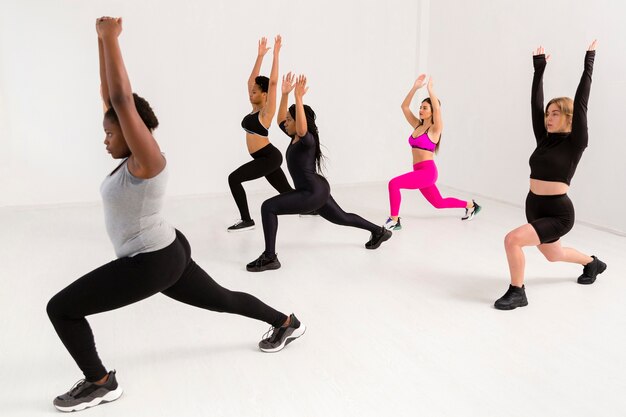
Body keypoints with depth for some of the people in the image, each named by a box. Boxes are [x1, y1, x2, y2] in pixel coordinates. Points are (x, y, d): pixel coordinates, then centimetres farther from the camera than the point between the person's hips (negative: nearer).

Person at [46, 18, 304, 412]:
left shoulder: (147, 160, -20)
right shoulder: (134, 157, 3)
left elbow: (122, 100, -29)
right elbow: (111, 97, 5)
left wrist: (111, 38, -25)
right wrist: (102, 39, 2)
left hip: (153, 264, -10)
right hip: (168, 252, 10)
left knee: (61, 308, -4)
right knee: (222, 299, 24)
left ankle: (100, 383, 10)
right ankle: (287, 323, 39)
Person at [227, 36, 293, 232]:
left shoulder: (266, 111, -12)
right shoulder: (255, 108, 9)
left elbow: (273, 82, -20)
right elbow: (252, 79, 12)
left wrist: (276, 53, -18)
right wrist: (260, 55, 12)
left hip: (270, 157, -9)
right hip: (266, 157, 9)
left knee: (234, 178, -16)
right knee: (286, 190, 17)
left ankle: (247, 220, -9)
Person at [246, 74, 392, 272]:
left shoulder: (307, 139, -16)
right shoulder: (296, 138, 8)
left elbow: (302, 128, -40)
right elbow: (279, 120, 17)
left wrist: (298, 98, -40)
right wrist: (285, 94, 9)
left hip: (313, 192, -11)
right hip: (317, 190, 11)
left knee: (268, 207, -17)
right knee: (341, 218, 27)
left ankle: (269, 257, -13)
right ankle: (379, 231, 43)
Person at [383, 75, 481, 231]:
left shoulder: (435, 129, -8)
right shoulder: (417, 125, 11)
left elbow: (437, 108, -25)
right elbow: (404, 107, 7)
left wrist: (430, 89, -17)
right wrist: (415, 87, 0)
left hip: (428, 171, -8)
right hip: (419, 172, 8)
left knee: (394, 183, -25)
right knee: (439, 203, 22)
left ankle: (394, 221, -15)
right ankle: (470, 205, 42)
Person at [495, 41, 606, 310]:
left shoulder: (575, 143, -11)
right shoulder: (544, 139, 4)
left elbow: (581, 103, -15)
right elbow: (535, 103, 2)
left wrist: (588, 64, -10)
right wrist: (539, 69, 4)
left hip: (558, 213, -8)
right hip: (534, 208, 8)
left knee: (512, 239, -26)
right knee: (553, 255, 28)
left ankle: (517, 293, -7)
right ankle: (593, 264, 57)